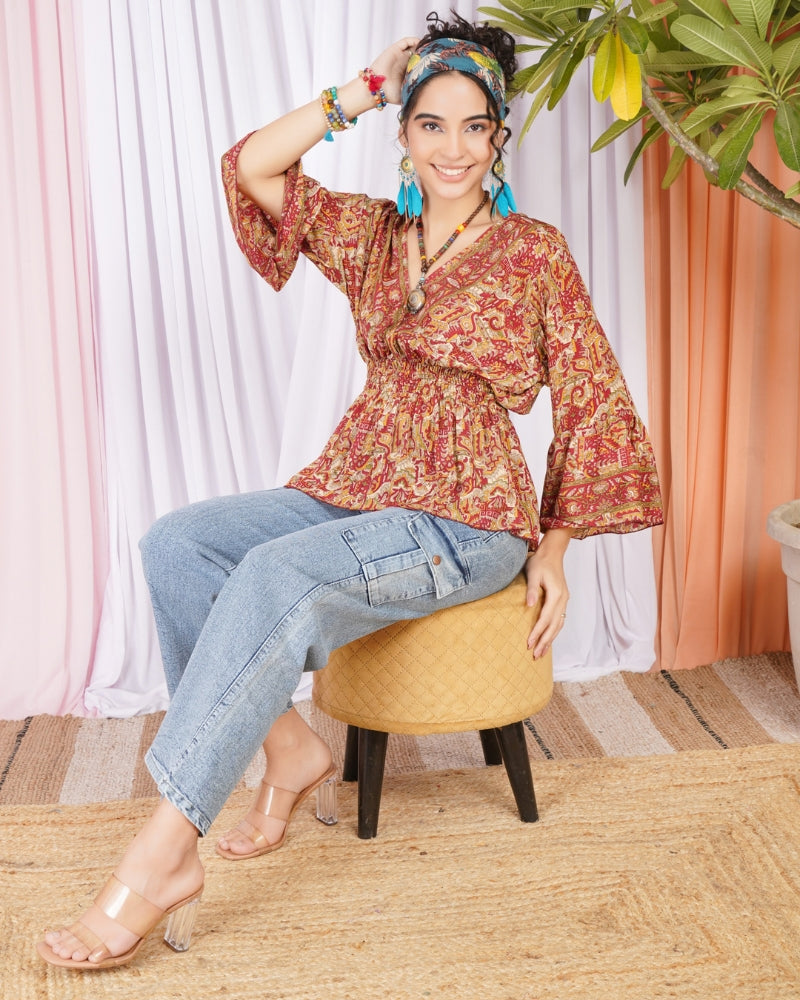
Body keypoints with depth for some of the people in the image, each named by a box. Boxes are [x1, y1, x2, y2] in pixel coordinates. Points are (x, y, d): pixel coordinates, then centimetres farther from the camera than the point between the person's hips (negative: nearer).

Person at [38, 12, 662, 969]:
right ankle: (286, 748, -6)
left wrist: (554, 548, -1)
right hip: (350, 492, 6)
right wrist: (363, 92, 4)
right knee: (175, 542, -16)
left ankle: (159, 861, -32)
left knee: (275, 577, -31)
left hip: (467, 521, -6)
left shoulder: (535, 252, -1)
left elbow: (592, 403, 2)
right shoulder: (372, 234, 12)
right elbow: (251, 166, 5)